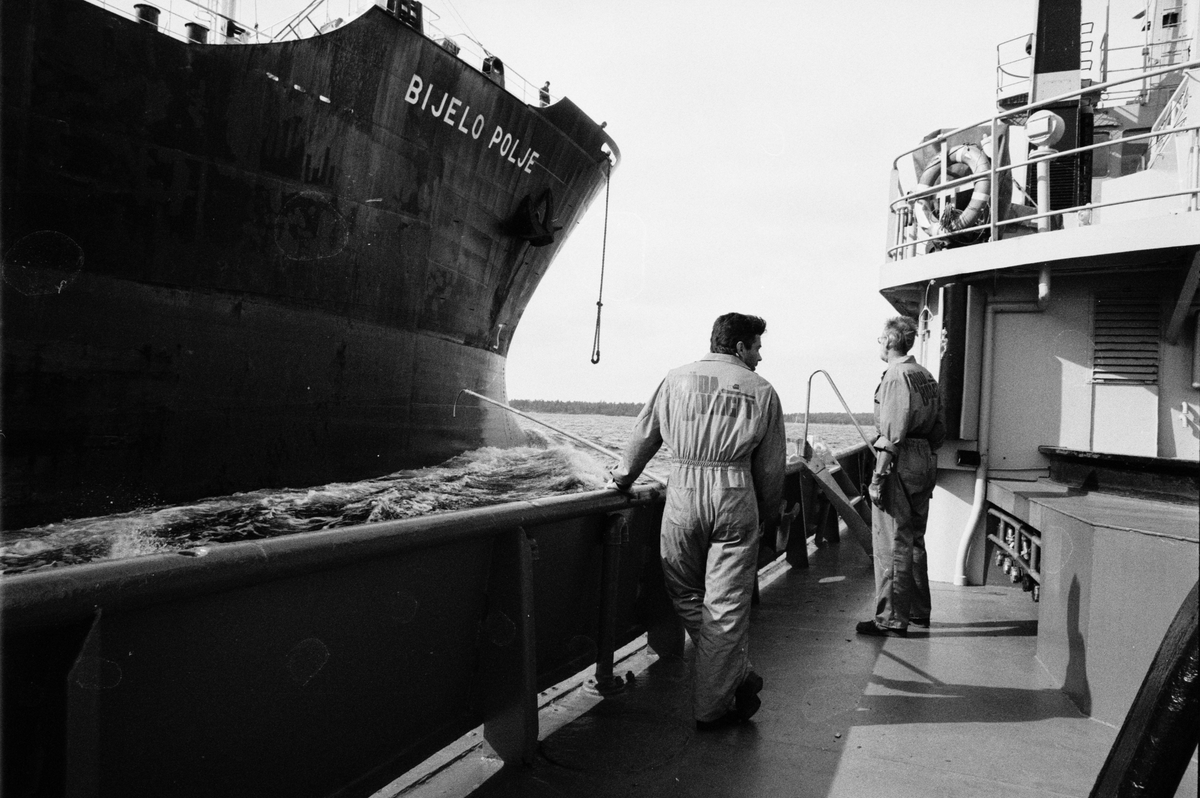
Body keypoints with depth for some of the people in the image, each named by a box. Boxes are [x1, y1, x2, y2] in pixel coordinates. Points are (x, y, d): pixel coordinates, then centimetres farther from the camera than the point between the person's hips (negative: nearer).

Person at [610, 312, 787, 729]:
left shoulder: (676, 379, 11)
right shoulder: (761, 390, 7)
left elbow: (644, 435, 17)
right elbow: (771, 467, 8)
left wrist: (623, 476, 34)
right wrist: (769, 516, 21)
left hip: (683, 492, 1)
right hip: (735, 496, -1)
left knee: (685, 593, 17)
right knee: (726, 604, 6)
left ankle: (735, 677, 24)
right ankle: (713, 705, 13)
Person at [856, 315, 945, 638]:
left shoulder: (896, 376, -13)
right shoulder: (926, 376, 16)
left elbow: (893, 435, -20)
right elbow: (939, 429, 17)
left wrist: (878, 478, -19)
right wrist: (926, 459, 22)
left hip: (900, 464, -10)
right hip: (925, 463, 10)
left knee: (891, 545, -5)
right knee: (914, 540, 19)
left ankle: (892, 620, -1)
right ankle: (919, 611, 29)